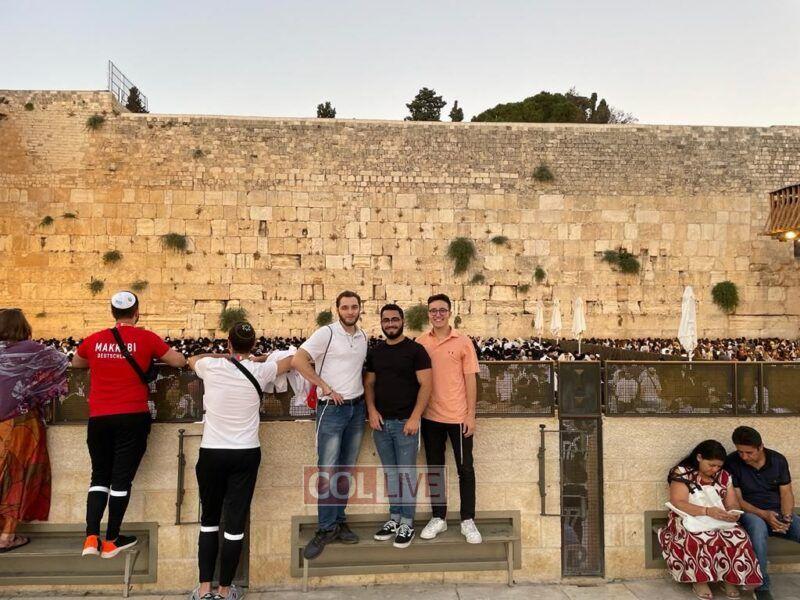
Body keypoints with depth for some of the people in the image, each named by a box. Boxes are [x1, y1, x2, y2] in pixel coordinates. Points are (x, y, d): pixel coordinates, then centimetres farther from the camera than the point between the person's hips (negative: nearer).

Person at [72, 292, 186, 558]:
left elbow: (76, 363, 25)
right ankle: (111, 541, 15)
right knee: (122, 478, 5)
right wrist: (153, 354, 20)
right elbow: (180, 361, 4)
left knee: (99, 476, 16)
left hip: (98, 419, 3)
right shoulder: (146, 338, -5)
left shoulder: (94, 340, 4)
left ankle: (91, 538, 11)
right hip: (133, 418, -3)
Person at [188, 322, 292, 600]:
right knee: (235, 523, 7)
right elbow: (290, 360, 16)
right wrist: (256, 359, 29)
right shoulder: (259, 371, -5)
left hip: (212, 453, 1)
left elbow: (192, 359, 19)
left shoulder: (211, 367, -6)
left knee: (209, 520, 16)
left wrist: (227, 356, 19)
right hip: (246, 455, 0)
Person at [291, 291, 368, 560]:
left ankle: (339, 522, 25)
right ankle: (326, 528, 10)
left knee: (346, 469, 12)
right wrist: (326, 388, -16)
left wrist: (366, 400, 7)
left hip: (357, 408, 6)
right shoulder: (327, 333, -10)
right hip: (332, 408, -6)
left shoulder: (363, 336, 9)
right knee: (327, 470, -3)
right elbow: (298, 360, -18)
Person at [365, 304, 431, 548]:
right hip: (380, 422, 5)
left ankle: (407, 524, 13)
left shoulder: (415, 350, -5)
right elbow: (369, 384, 14)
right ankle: (394, 518, 25)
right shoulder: (375, 352, 10)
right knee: (390, 473, 13)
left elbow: (425, 385, -9)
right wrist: (372, 410, -2)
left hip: (406, 422, -5)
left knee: (406, 473, 2)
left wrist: (415, 418, -15)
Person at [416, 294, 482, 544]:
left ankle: (468, 521, 20)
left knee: (465, 469, 6)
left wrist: (471, 415, -7)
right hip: (430, 416, 3)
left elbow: (470, 380, -3)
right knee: (434, 468, 13)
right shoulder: (420, 342, 2)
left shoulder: (463, 342, -4)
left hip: (458, 416, -2)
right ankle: (438, 518, 27)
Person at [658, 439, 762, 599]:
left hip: (719, 521, 5)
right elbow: (678, 503, -18)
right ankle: (700, 581, -16)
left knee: (739, 537, -27)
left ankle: (731, 579, -7)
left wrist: (733, 513, -16)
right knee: (702, 538, -37)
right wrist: (708, 511, -30)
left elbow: (732, 504, 9)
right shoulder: (682, 473, -7)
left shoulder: (724, 476, 10)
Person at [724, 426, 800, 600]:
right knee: (757, 526, -39)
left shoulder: (778, 459, 2)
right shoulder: (732, 463, -9)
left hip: (779, 513, 4)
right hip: (751, 513, -4)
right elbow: (737, 500, -8)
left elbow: (786, 493, 3)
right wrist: (764, 514, -22)